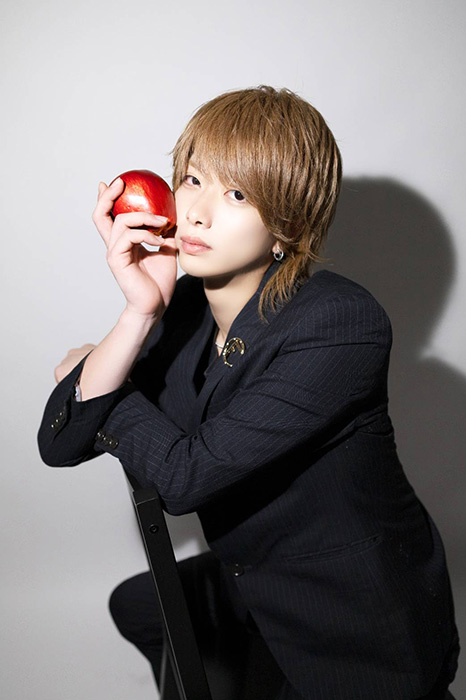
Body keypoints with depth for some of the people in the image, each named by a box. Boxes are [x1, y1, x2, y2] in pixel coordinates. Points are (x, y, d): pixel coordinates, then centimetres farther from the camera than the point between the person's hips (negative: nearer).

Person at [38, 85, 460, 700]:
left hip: (363, 632, -6)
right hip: (255, 579, 7)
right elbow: (60, 445, -14)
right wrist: (141, 312, -27)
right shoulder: (179, 302, -9)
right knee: (135, 604, 23)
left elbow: (187, 476, -29)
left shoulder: (343, 325, -30)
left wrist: (84, 368, -13)